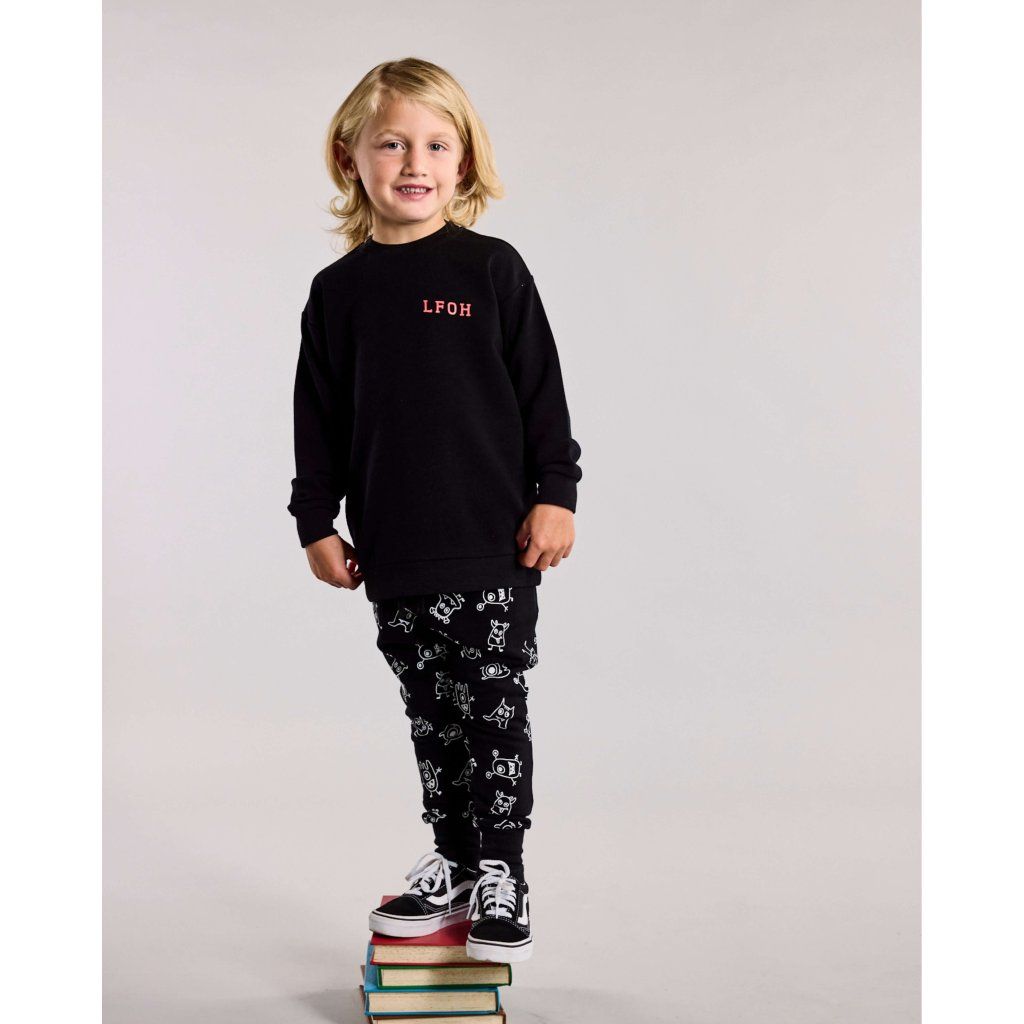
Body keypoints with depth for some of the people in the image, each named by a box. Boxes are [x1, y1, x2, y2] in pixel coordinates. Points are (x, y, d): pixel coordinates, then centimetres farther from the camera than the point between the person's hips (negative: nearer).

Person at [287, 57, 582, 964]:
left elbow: (542, 390, 0)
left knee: (495, 710, 2)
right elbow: (319, 416, 10)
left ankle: (501, 872, 15)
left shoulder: (493, 269, -2)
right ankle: (452, 858, 26)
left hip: (493, 546, -3)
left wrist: (555, 495, -4)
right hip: (393, 553, 3)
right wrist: (317, 522, 7)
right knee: (430, 714, 12)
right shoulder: (339, 290, 6)